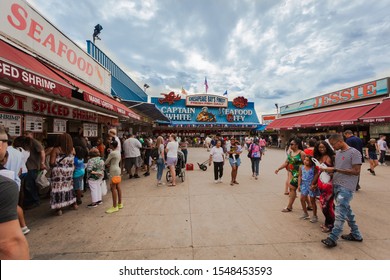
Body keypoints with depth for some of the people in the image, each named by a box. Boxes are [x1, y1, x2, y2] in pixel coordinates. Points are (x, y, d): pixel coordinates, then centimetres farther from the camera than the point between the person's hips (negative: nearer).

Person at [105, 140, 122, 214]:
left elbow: (106, 162, -8)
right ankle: (120, 204, 23)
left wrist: (105, 163, 14)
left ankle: (115, 207, 1)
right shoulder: (118, 152, 10)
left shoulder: (112, 153, -17)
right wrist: (109, 163, 6)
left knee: (113, 188, -4)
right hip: (118, 170, 9)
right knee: (118, 187, 14)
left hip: (114, 171, -9)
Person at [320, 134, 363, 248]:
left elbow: (356, 171, -14)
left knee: (340, 212, -10)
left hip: (346, 187, -8)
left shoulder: (354, 152, -9)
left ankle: (333, 238, -6)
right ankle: (356, 235, 32)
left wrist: (335, 169, -17)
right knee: (346, 209, 17)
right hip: (337, 185, 8)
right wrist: (327, 170, -2)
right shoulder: (338, 153, 14)